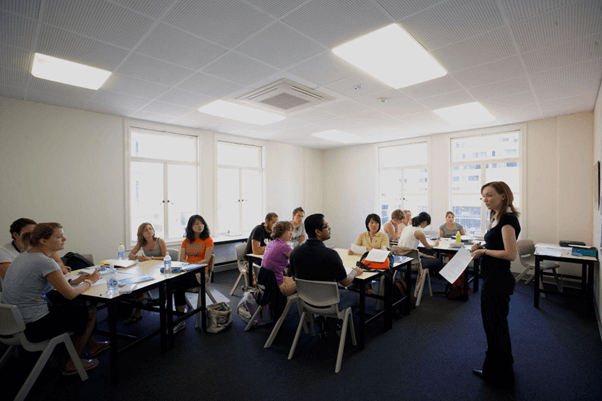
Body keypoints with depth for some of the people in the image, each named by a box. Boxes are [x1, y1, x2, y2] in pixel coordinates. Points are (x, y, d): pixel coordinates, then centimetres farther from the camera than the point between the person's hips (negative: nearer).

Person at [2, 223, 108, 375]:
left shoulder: (23, 256, 5)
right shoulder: (45, 262, -24)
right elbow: (70, 294, -20)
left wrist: (74, 281, 7)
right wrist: (90, 281, -3)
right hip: (33, 327, -9)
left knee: (73, 307, 25)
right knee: (90, 311, 8)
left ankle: (92, 345, 40)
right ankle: (72, 364, 21)